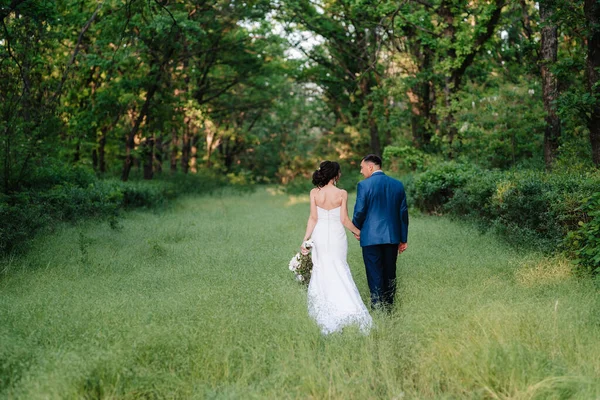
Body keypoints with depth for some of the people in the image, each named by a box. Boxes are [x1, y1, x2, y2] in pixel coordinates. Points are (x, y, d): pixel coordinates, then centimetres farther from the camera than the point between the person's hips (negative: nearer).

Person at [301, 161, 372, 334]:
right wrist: (357, 231, 9)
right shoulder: (342, 194, -9)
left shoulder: (314, 193, -4)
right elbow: (344, 220, -7)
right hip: (336, 235, -2)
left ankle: (322, 312, 17)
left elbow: (313, 218, -5)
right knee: (339, 271, 6)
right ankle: (347, 308, -3)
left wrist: (305, 239, 1)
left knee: (321, 270, 13)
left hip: (320, 235, 2)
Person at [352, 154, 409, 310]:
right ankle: (389, 308, 20)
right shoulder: (398, 185, 6)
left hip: (371, 237, -4)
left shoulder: (364, 185, -9)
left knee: (375, 275, 1)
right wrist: (403, 239, 13)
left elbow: (359, 211, -10)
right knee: (390, 274, 13)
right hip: (392, 237, 5)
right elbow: (403, 212, 7)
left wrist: (356, 229, 9)